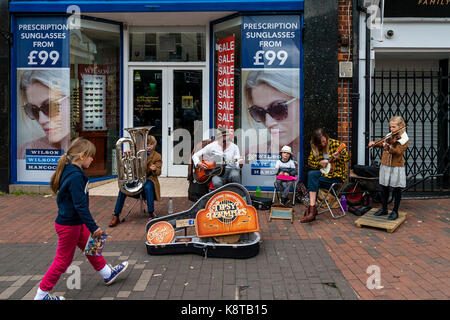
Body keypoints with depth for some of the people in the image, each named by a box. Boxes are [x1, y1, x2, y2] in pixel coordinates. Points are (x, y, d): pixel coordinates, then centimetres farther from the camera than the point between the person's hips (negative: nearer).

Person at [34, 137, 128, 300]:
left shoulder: (70, 171, 4)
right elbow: (80, 205, -27)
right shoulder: (76, 176, -26)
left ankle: (108, 274, 37)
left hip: (76, 223, 10)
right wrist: (93, 227, -22)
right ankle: (42, 294, 19)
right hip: (68, 225, -10)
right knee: (63, 260, 5)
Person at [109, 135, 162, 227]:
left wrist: (154, 169, -29)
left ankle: (151, 214, -28)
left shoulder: (157, 156, 5)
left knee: (147, 187, -38)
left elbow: (158, 172, -4)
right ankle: (116, 216, -17)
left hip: (148, 178, -2)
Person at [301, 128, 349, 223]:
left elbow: (346, 158, -6)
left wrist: (339, 157, -27)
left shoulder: (335, 144, -7)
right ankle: (312, 207, -27)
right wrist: (319, 163, -13)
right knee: (311, 174, -27)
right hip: (323, 172, 5)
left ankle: (312, 208, -17)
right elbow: (310, 162, 6)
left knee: (312, 181, -23)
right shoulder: (315, 148, 4)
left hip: (336, 176, -5)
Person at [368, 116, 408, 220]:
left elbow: (398, 151, -24)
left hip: (396, 167, -6)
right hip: (385, 165, 6)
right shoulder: (390, 136, 7)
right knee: (384, 188, 14)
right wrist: (375, 143, 5)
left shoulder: (404, 139, -11)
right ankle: (384, 209, 27)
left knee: (397, 189, 5)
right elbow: (383, 143, 24)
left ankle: (395, 211, 17)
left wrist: (388, 147, -39)